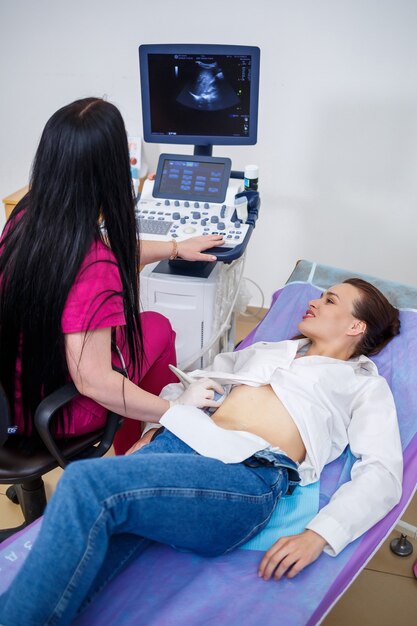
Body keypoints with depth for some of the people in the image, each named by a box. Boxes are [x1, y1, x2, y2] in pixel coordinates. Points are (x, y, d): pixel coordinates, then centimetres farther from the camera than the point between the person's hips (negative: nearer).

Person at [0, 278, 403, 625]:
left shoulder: (365, 383, 16)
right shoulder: (269, 350, 32)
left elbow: (382, 473, 2)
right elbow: (200, 379, 31)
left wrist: (317, 536, -15)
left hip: (250, 471, -5)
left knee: (88, 485, -29)